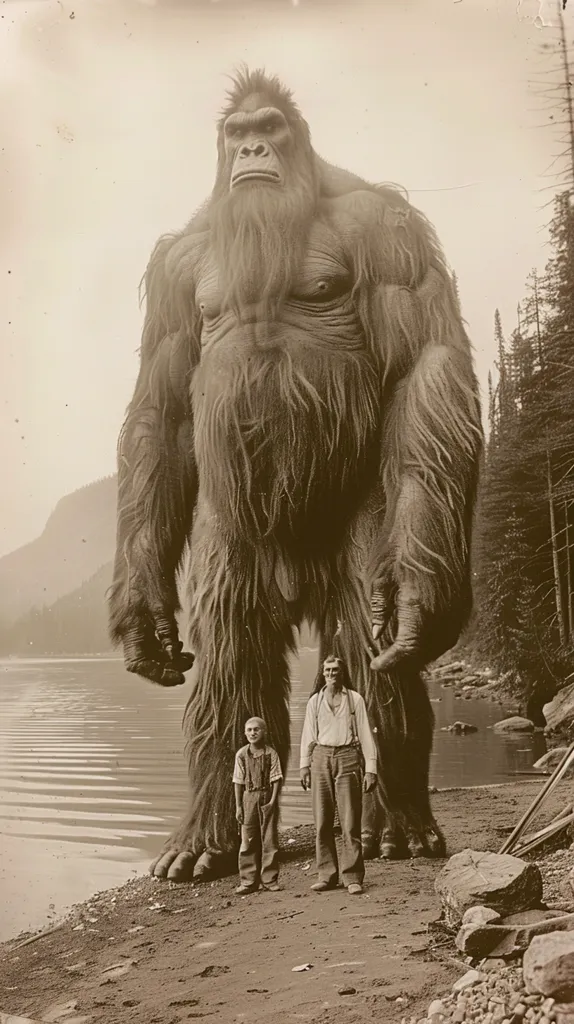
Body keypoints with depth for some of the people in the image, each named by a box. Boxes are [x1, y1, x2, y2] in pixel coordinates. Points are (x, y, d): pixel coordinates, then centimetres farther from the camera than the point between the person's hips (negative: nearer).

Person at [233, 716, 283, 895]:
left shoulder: (271, 753, -3)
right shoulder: (241, 755, 1)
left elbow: (276, 779, -4)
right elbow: (238, 782, 4)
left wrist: (273, 801, -13)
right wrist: (238, 806, 1)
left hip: (267, 799, -1)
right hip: (249, 798, 1)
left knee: (269, 840, 3)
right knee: (248, 841, 4)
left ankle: (269, 879, 12)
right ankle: (248, 881, 10)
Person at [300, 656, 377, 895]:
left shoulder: (355, 699, 5)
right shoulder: (315, 701, 11)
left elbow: (365, 734, 4)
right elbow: (308, 735, 13)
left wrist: (371, 768, -1)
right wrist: (304, 765, 5)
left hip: (347, 758, -2)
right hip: (321, 758, 2)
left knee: (350, 821, -4)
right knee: (322, 821, 1)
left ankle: (353, 877, 1)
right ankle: (327, 876, 9)